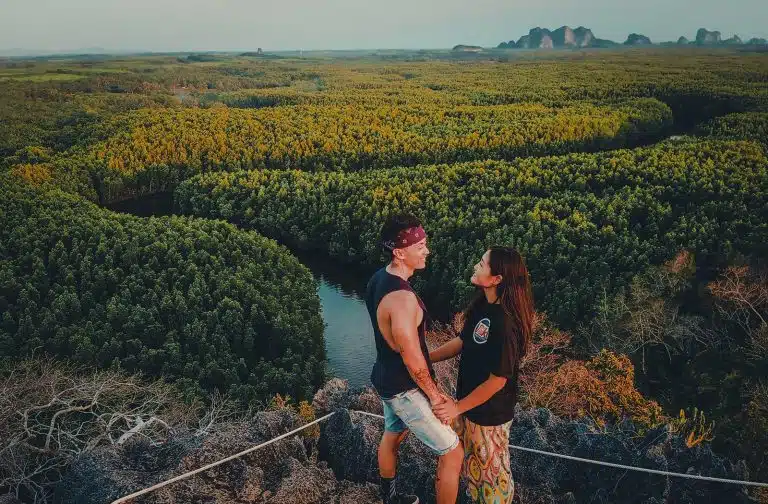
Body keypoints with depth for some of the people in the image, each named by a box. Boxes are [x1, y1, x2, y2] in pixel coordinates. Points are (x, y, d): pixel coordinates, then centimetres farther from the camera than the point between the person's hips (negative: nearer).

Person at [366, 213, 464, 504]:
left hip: (385, 378, 10)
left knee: (392, 436, 30)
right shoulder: (402, 298, -34)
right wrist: (434, 395, -11)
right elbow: (413, 362, -26)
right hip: (404, 389, -10)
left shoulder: (378, 279, -4)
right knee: (452, 453, 4)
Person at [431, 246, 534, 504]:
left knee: (490, 466, 18)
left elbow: (498, 379, -26)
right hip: (469, 398, 8)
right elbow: (463, 341, 7)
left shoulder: (505, 322, -33)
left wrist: (458, 407, -18)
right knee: (470, 458, 29)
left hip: (490, 409, -8)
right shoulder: (482, 305, -7)